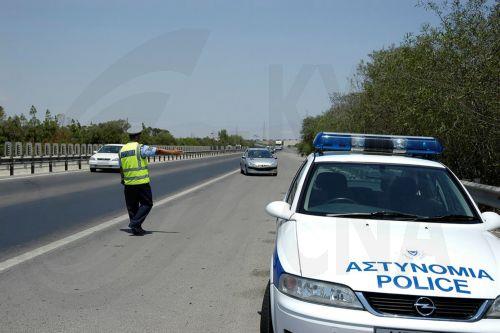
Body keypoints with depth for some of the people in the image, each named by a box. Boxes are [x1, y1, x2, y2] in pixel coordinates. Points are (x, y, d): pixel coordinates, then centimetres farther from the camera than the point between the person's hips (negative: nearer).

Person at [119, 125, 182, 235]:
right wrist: (173, 152, -2)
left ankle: (136, 228, 17)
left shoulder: (122, 150, 8)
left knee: (132, 206, 14)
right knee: (146, 204, 6)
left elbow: (121, 168, 15)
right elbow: (158, 151, -10)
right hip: (142, 183, -5)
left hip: (128, 184, 5)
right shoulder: (141, 148, -10)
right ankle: (135, 223, -7)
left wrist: (123, 180, 27)